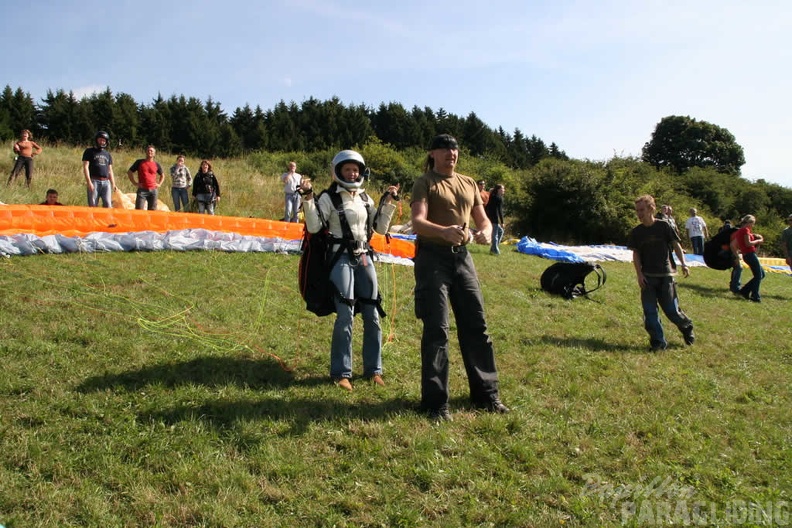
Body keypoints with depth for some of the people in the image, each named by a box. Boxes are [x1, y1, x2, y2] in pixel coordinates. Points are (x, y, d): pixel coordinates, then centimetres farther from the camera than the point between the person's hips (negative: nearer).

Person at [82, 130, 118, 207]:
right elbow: (85, 167, -1)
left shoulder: (108, 154, 21)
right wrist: (89, 182, -12)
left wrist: (113, 184, 12)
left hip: (106, 182, 4)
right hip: (94, 181, -4)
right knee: (92, 205, -4)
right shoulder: (89, 151, 7)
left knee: (108, 205, -4)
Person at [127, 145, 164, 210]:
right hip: (142, 190, -2)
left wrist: (159, 184, 11)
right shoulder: (139, 162, 5)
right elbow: (129, 172, 9)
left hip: (153, 190, 2)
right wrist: (135, 183, 0)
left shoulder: (156, 164, 10)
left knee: (152, 210, 6)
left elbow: (162, 175, 26)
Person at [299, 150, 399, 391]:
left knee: (372, 314, 6)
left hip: (365, 258, 6)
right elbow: (313, 227, -12)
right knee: (345, 316, -9)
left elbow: (381, 228, 14)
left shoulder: (365, 198, 13)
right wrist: (308, 199, -20)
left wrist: (389, 203, 7)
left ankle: (373, 369, 18)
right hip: (342, 259, -5)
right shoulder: (329, 198, -3)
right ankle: (341, 372, 3)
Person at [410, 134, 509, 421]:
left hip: (462, 257, 6)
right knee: (436, 329, -5)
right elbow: (417, 223, -16)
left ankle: (486, 394, 20)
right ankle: (435, 401, 3)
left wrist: (485, 231, -9)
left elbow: (483, 219, 16)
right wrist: (444, 231, -36)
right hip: (433, 257, -6)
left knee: (476, 325, 8)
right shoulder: (424, 183, -1)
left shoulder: (469, 184, 17)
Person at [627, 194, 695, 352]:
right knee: (649, 311, -1)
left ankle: (687, 327, 30)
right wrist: (639, 275, -6)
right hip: (647, 277, 3)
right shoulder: (636, 232, 2)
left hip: (665, 275, -3)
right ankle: (658, 342, 10)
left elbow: (676, 245, 0)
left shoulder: (663, 226, -5)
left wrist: (683, 264, -11)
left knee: (671, 309, 0)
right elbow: (635, 254, 3)